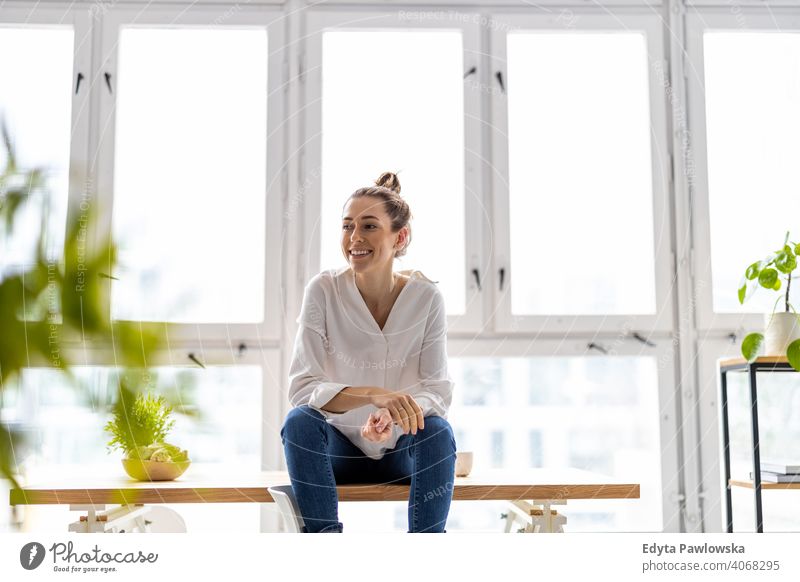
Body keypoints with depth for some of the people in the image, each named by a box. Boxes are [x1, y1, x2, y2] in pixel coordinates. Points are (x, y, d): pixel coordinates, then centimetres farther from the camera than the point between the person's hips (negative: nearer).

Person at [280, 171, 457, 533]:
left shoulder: (427, 297, -10)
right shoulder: (323, 290, -12)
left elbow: (439, 390, -13)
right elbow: (301, 387, -18)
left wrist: (394, 415, -35)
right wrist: (371, 394, -36)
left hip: (402, 450, 0)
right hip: (340, 448, 0)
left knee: (438, 431, -30)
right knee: (299, 421, -29)